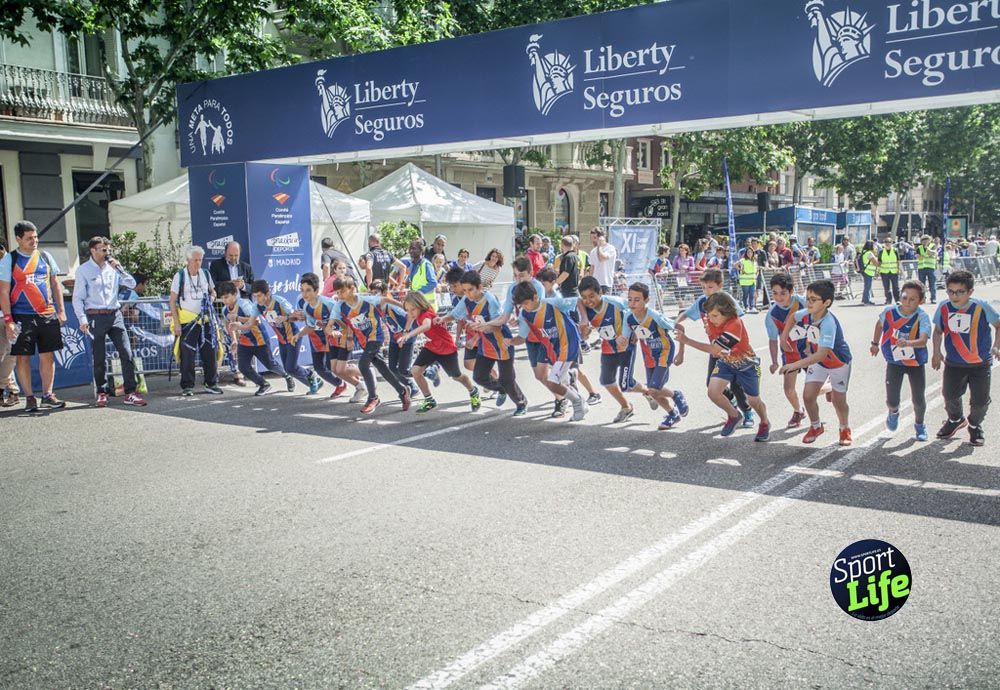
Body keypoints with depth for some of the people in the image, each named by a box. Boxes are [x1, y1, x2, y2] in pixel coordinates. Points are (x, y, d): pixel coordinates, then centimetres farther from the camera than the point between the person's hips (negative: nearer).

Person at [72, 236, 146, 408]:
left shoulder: (113, 267, 10)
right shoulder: (84, 270, 0)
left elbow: (131, 284, 7)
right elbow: (78, 298, -2)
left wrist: (119, 268, -4)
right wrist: (82, 320, -10)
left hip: (115, 315, 3)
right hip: (96, 316, -3)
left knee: (126, 354, -4)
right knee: (100, 358, 3)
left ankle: (130, 393, -1)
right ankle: (101, 393, 17)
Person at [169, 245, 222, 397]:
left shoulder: (205, 274, 8)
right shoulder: (180, 276, -3)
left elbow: (213, 292, 21)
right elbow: (172, 301, -3)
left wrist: (211, 299, -3)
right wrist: (176, 322, -8)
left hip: (206, 320, 4)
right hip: (187, 320, -4)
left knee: (210, 352, 4)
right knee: (187, 354, -2)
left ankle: (211, 384, 15)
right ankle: (187, 386, 8)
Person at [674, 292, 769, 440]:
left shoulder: (735, 324, -37)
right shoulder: (712, 320, -18)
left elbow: (715, 350, -42)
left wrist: (686, 341, -45)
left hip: (746, 364, -5)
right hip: (725, 362, 5)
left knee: (753, 400, 8)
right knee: (713, 392, -15)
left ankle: (765, 424, 42)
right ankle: (734, 416, 14)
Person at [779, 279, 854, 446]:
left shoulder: (828, 323, -40)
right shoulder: (806, 314, -19)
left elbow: (821, 354, -46)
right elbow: (793, 318, 8)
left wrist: (796, 365, -52)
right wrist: (784, 337, 3)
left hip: (839, 363, -5)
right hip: (817, 361, 5)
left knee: (838, 400, 5)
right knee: (808, 395, -4)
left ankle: (845, 430, 33)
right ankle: (816, 426, 21)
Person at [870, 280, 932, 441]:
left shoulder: (922, 317, -22)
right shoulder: (889, 311, -13)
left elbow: (923, 340, -37)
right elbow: (879, 324, 11)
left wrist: (908, 343, -56)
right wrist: (875, 343, 19)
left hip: (916, 363, -1)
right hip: (894, 362, 1)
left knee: (918, 399, 5)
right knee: (892, 400, -3)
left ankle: (919, 425, 36)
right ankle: (893, 413, 35)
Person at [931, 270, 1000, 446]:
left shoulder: (982, 307, -14)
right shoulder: (944, 308, -7)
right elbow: (938, 330, 9)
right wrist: (936, 352, 2)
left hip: (981, 363, -2)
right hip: (953, 363, 2)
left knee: (980, 400, 1)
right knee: (950, 395, 7)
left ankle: (975, 425, 31)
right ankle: (955, 420, 39)